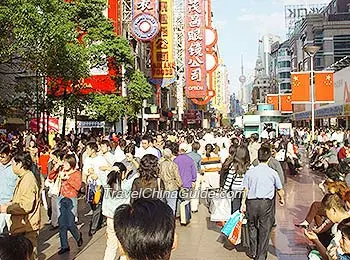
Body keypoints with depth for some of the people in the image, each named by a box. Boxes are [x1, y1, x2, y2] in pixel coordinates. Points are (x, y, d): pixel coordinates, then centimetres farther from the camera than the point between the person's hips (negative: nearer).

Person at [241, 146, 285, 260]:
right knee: (264, 229, 7)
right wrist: (282, 199, 28)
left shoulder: (250, 171, -1)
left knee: (252, 226, 19)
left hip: (251, 202, 2)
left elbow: (246, 190, -1)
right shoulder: (273, 173, -3)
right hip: (266, 203, -2)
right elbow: (280, 189, 9)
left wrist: (243, 203, 6)